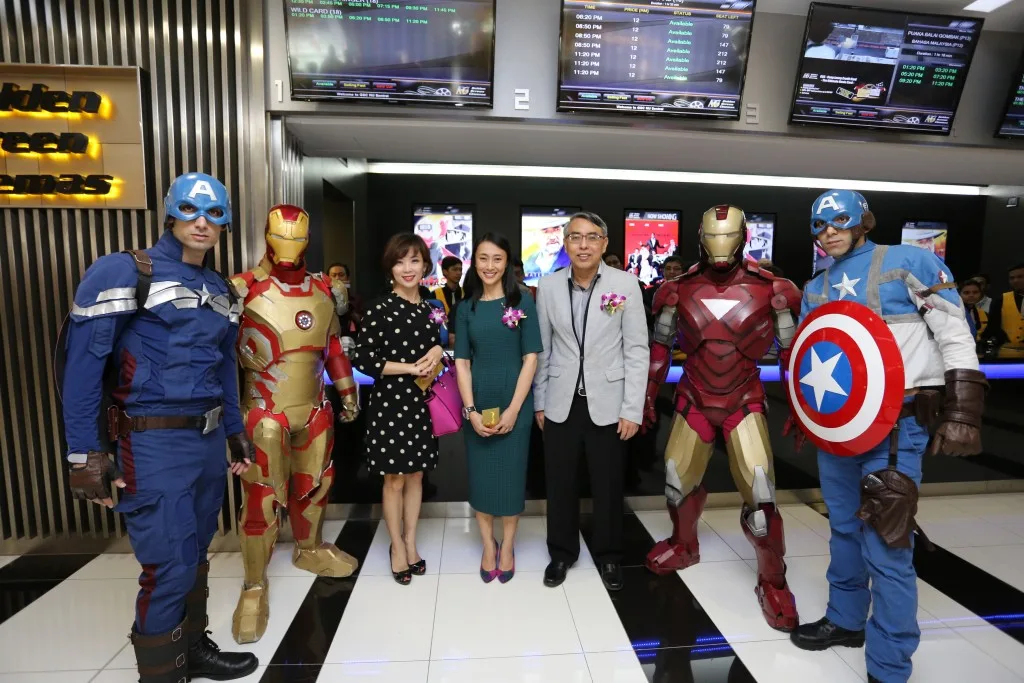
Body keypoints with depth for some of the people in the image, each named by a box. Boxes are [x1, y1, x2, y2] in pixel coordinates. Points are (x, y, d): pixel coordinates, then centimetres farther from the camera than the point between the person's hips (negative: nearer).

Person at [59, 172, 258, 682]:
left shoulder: (221, 290, 11)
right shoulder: (123, 272, -10)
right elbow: (83, 365, -11)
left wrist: (235, 432, 18)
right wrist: (86, 454, -12)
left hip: (209, 439, 7)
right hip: (155, 444, -6)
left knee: (195, 554, 19)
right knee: (169, 568, 0)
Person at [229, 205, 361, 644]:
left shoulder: (324, 290, 5)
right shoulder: (243, 290, -11)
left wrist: (347, 391, 16)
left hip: (314, 408, 5)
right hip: (264, 413, -5)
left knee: (314, 484, 19)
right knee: (262, 498, 2)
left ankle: (310, 549, 42)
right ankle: (255, 586, 20)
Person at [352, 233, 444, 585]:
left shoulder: (430, 309, 6)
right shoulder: (379, 309, -10)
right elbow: (362, 360, -13)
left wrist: (437, 354, -5)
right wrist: (411, 368, -16)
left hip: (422, 403, 5)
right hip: (389, 403, -4)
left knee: (416, 475, 14)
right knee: (394, 478, 7)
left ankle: (411, 543, 30)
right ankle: (397, 547, 25)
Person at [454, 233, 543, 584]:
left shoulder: (523, 303, -3)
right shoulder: (466, 308, 4)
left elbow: (530, 358, -6)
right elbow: (461, 362, 2)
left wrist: (513, 409, -12)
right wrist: (471, 410, -8)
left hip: (514, 403, -2)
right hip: (477, 404, 2)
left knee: (511, 475, 8)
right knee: (480, 475, 10)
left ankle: (507, 546, 28)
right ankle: (487, 545, 29)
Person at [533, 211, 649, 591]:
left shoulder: (626, 284, -7)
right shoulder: (548, 286, 0)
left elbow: (637, 350, -5)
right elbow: (542, 349, 5)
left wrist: (632, 409, -8)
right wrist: (539, 402, 6)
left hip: (607, 403, -1)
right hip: (561, 403, 2)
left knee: (608, 486, 13)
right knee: (560, 484, 14)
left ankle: (608, 556, 36)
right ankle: (561, 553, 36)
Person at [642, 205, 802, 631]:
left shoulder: (770, 289, -9)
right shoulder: (679, 289, -4)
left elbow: (791, 352, -1)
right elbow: (659, 347, 6)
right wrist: (646, 399, 8)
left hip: (745, 403, -2)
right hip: (693, 401, 3)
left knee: (759, 492, -8)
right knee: (677, 480, 14)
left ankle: (773, 582, 17)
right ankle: (683, 546, 43)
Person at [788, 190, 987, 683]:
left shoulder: (909, 262, -3)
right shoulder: (815, 289, 13)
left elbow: (955, 335, -7)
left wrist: (962, 408, -13)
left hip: (895, 422, -6)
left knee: (885, 545, -6)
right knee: (845, 527, 18)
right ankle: (845, 619, 37)